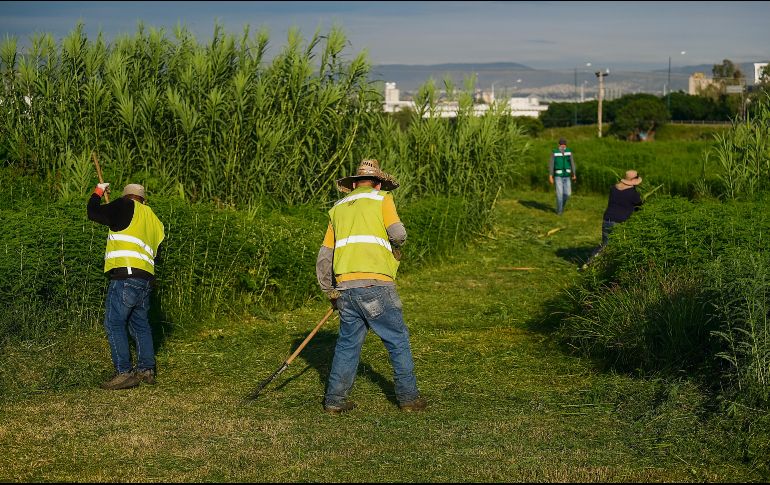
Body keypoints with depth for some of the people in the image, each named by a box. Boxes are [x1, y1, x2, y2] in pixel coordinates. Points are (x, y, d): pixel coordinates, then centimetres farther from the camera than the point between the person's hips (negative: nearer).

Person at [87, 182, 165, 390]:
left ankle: (124, 373, -12)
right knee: (140, 324, 18)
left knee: (114, 324, -6)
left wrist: (98, 192, 25)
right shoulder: (154, 221, 23)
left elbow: (94, 213, 5)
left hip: (125, 275, -8)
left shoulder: (127, 207, 2)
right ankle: (147, 370, 19)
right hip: (146, 278, 8)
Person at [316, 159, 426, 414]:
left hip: (345, 287, 5)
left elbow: (324, 257, 18)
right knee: (398, 340, 7)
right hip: (375, 283, -4)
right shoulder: (382, 199, 7)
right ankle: (408, 396, 10)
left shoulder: (338, 208, 20)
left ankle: (334, 399, 13)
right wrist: (396, 244, 14)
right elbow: (398, 233, -10)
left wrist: (330, 292, 28)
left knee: (348, 342, 14)